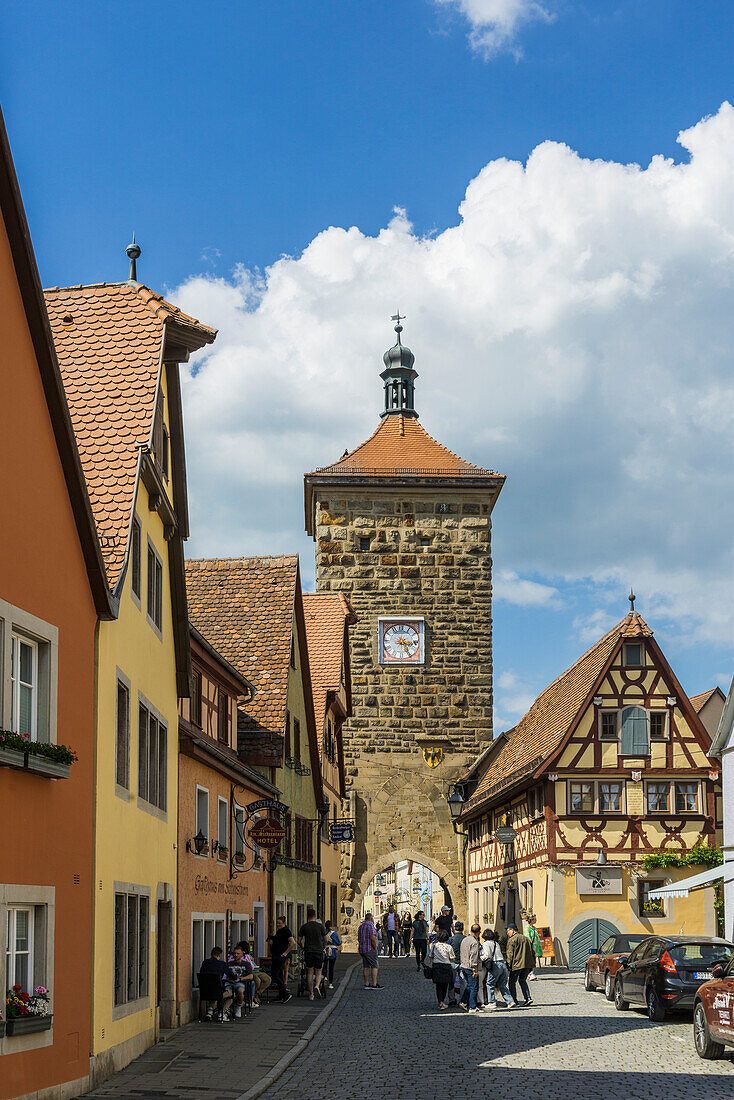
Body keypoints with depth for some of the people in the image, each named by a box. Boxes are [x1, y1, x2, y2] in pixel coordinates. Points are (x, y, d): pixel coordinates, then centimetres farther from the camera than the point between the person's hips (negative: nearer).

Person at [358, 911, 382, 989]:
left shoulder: (361, 926, 15)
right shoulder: (370, 925, -13)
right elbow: (373, 938, -22)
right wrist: (375, 947, -12)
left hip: (362, 949, 8)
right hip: (370, 949, -8)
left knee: (366, 966, 10)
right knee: (374, 966, -4)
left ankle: (366, 984, 10)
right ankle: (374, 984, -8)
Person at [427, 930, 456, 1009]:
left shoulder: (434, 946, -5)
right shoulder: (449, 947, -10)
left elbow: (430, 957, 3)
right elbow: (452, 959, -5)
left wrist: (431, 966, 18)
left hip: (436, 966, 1)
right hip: (446, 967, -1)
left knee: (438, 985, 7)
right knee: (445, 985, 14)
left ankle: (440, 1002, -1)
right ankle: (443, 1001, 26)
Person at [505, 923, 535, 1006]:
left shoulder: (512, 940, -5)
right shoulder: (525, 938, 17)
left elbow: (510, 954, -12)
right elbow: (532, 952, 19)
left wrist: (509, 965, -9)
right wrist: (532, 964, 21)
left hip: (517, 965, -7)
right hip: (527, 964, 7)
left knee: (512, 982, 4)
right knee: (522, 981, 19)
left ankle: (514, 1000, 1)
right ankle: (528, 998, 6)